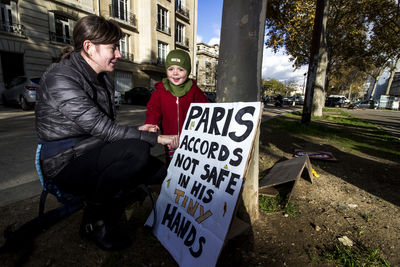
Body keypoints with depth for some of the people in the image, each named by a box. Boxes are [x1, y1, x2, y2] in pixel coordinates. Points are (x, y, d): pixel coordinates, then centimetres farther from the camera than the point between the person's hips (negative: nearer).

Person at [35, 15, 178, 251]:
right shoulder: (60, 78, -16)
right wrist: (156, 138, -25)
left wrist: (135, 133, -8)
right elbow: (103, 128, -26)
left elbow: (105, 127, 9)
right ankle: (95, 223, -9)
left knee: (159, 172, -4)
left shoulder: (102, 79, 10)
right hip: (66, 164, -7)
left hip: (93, 154, 7)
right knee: (137, 150, -33)